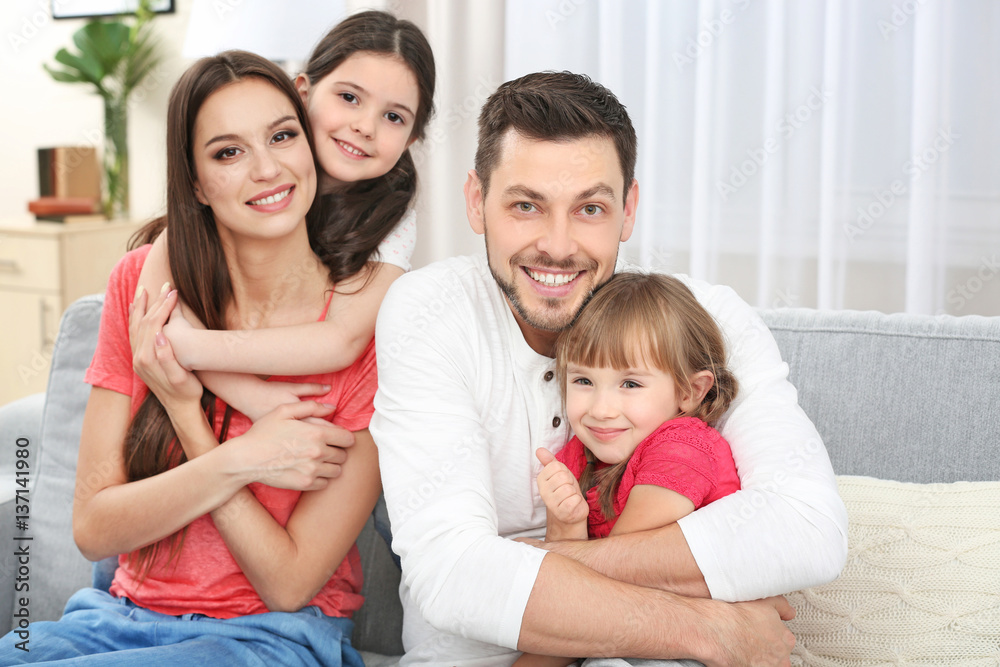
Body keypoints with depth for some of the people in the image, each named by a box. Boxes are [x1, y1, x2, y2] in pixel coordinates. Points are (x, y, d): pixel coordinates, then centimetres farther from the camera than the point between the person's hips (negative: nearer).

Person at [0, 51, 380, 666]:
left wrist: (186, 413, -17)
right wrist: (238, 460, -19)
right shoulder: (146, 282, -1)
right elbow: (93, 528, -5)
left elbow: (289, 584, -12)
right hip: (121, 615, 4)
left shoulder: (369, 328, -12)